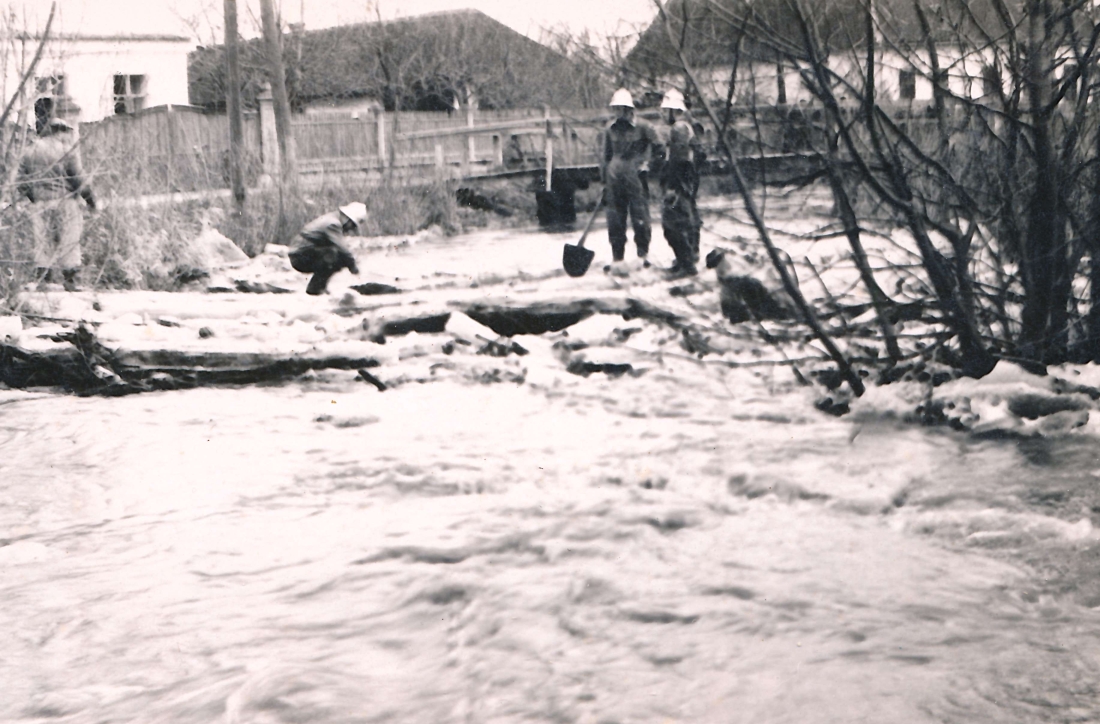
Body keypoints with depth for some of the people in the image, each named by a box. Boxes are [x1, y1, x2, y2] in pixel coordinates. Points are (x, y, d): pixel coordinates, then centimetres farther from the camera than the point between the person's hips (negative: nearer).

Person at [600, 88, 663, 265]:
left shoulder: (642, 127, -5)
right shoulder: (610, 128, 8)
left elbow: (657, 148, 3)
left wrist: (644, 162, 0)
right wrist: (604, 178, 13)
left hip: (636, 177, -4)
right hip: (615, 178, 4)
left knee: (640, 217, -6)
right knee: (614, 220, 5)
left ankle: (643, 254, 4)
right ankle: (617, 257, 12)